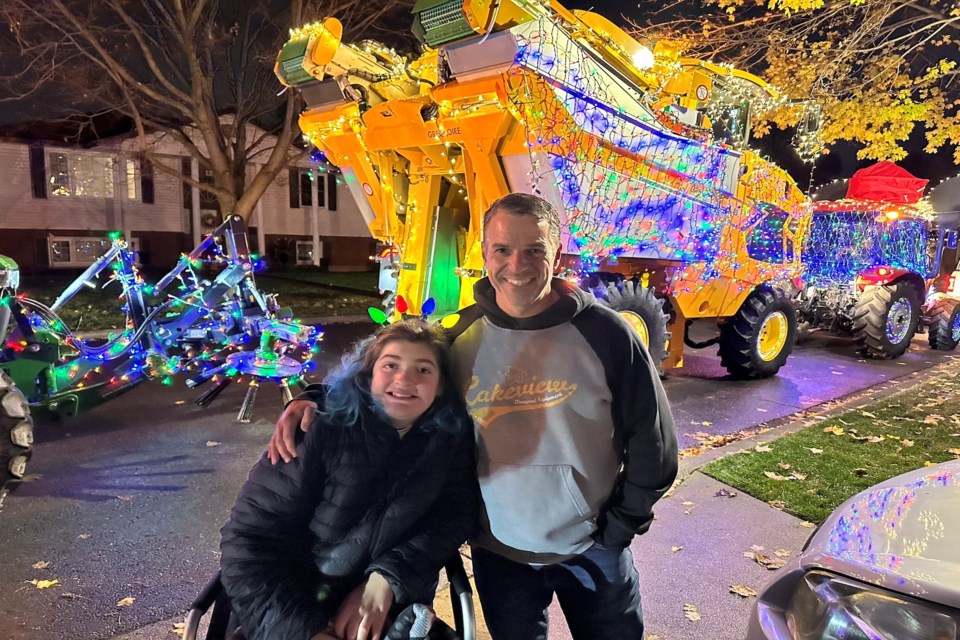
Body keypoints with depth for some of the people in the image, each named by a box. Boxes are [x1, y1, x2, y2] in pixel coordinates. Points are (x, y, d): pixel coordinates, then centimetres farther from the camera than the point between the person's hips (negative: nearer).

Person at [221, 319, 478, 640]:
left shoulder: (453, 436, -4)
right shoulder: (324, 425, -14)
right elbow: (250, 536, -14)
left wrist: (388, 579, -19)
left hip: (393, 611, 2)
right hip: (300, 605, -1)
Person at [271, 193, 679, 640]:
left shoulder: (604, 333, -14)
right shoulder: (456, 337, -9)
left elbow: (652, 444, -6)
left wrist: (617, 527, -4)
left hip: (592, 550, -1)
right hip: (498, 553, 2)